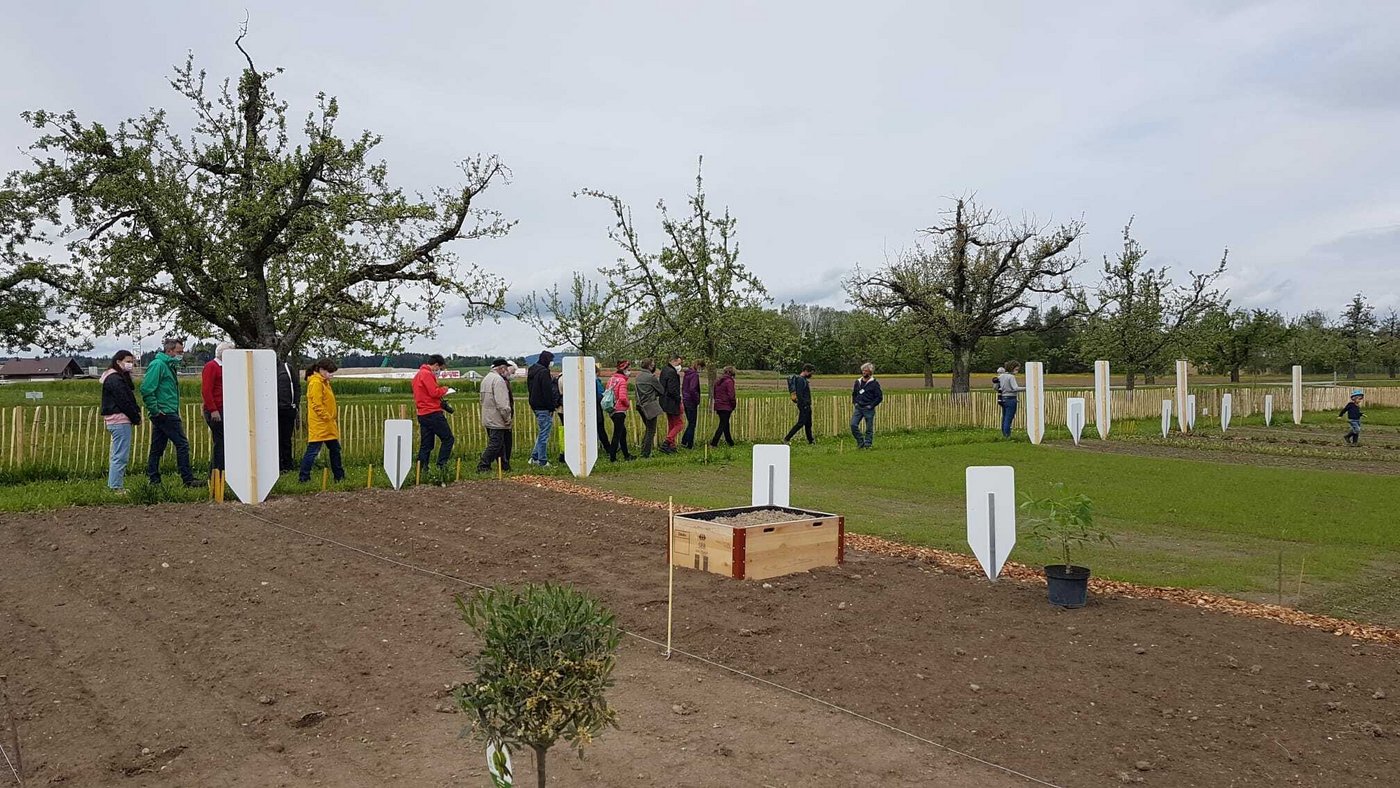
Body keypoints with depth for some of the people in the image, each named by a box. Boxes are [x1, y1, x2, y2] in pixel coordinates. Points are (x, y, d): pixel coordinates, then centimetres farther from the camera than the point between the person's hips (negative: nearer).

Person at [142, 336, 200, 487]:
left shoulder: (169, 365, 18)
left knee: (157, 448, 11)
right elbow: (146, 389, -20)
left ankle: (154, 480, 15)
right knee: (182, 444, -7)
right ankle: (188, 479, -5)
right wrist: (156, 410, -18)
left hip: (161, 415, 10)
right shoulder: (157, 364, -11)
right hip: (165, 413, -10)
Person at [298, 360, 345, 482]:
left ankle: (339, 475, 20)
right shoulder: (316, 383, -13)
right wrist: (328, 418, -17)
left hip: (328, 425, 10)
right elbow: (317, 405, -19)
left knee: (335, 449, 13)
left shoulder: (324, 382, 17)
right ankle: (303, 477, -1)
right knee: (313, 450, -6)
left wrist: (332, 419, 16)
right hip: (319, 425, -10)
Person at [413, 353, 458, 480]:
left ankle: (421, 470, 7)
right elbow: (434, 392, -17)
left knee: (426, 445, 10)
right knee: (448, 439, -4)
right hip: (432, 413, -10)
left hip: (422, 414, 10)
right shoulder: (427, 374, -10)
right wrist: (446, 390, -1)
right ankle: (441, 466, -7)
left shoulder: (418, 374, 22)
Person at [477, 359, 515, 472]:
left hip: (488, 419, 10)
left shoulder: (486, 379, 17)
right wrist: (508, 418, -16)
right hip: (497, 420, -10)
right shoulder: (498, 380, -15)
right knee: (495, 444, -7)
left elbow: (483, 400, 21)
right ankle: (483, 466, -8)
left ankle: (505, 466, 19)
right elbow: (502, 403, -21)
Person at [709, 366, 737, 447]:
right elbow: (731, 395, -16)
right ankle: (714, 442, -9)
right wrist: (734, 405, -4)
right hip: (726, 407, -8)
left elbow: (714, 394, 17)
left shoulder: (717, 381, 12)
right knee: (723, 425, -3)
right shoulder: (729, 381, -12)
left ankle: (730, 442, 27)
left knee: (725, 424, 17)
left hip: (718, 406, 8)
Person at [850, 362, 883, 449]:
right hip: (858, 408, 5)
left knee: (869, 428, 0)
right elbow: (854, 393, 27)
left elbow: (880, 397, -5)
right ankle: (860, 442, 6)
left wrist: (871, 405, -10)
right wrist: (855, 402, 11)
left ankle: (867, 444, 9)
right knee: (853, 425, -8)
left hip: (868, 409, -5)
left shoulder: (874, 383, -4)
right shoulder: (858, 382, 11)